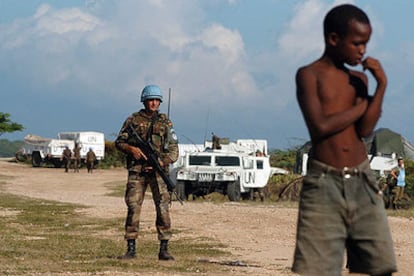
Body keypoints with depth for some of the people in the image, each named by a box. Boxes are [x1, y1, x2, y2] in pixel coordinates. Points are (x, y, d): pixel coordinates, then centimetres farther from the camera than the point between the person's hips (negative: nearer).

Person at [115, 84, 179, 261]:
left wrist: (162, 162, -9)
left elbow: (174, 150, 8)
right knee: (133, 208, -3)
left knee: (163, 208, -6)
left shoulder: (165, 123, 10)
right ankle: (131, 249, 3)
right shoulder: (133, 120, 9)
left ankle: (164, 249, -3)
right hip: (136, 170, 0)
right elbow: (119, 142, 10)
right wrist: (131, 148, -10)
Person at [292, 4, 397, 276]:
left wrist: (381, 85, -5)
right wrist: (361, 105, -1)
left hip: (363, 182, 5)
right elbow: (320, 126, -14)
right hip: (324, 184, -5)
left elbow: (366, 129, 2)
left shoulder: (359, 79, 15)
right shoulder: (310, 75, -1)